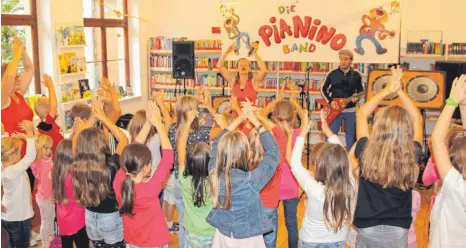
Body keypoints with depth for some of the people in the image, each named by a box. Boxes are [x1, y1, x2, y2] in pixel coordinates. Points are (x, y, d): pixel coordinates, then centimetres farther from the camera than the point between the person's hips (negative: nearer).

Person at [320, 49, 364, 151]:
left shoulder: (356, 75, 1)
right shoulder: (332, 74, -3)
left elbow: (361, 91, 10)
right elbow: (323, 89, 3)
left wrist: (357, 98, -11)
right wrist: (330, 101, -10)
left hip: (351, 110, 1)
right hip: (335, 109, -1)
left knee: (351, 135, 8)